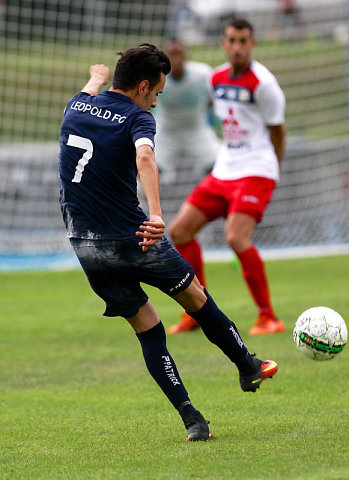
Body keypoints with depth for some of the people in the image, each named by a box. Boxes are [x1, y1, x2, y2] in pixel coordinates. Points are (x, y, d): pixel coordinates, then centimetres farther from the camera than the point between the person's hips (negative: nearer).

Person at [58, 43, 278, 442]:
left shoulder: (76, 107, 8)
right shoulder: (136, 118, -12)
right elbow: (144, 157, -33)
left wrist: (97, 79, 56)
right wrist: (156, 215, -44)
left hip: (85, 246, 6)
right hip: (131, 238, -6)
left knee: (147, 330, 10)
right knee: (195, 297, 18)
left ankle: (191, 418, 3)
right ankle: (248, 367, 34)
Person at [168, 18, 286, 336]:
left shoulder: (262, 82, -11)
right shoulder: (217, 78, 9)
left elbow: (277, 131, -2)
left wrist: (271, 175, 5)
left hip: (256, 172, -8)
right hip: (223, 172, 8)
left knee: (237, 238, -24)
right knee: (179, 231, 2)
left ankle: (268, 317, -13)